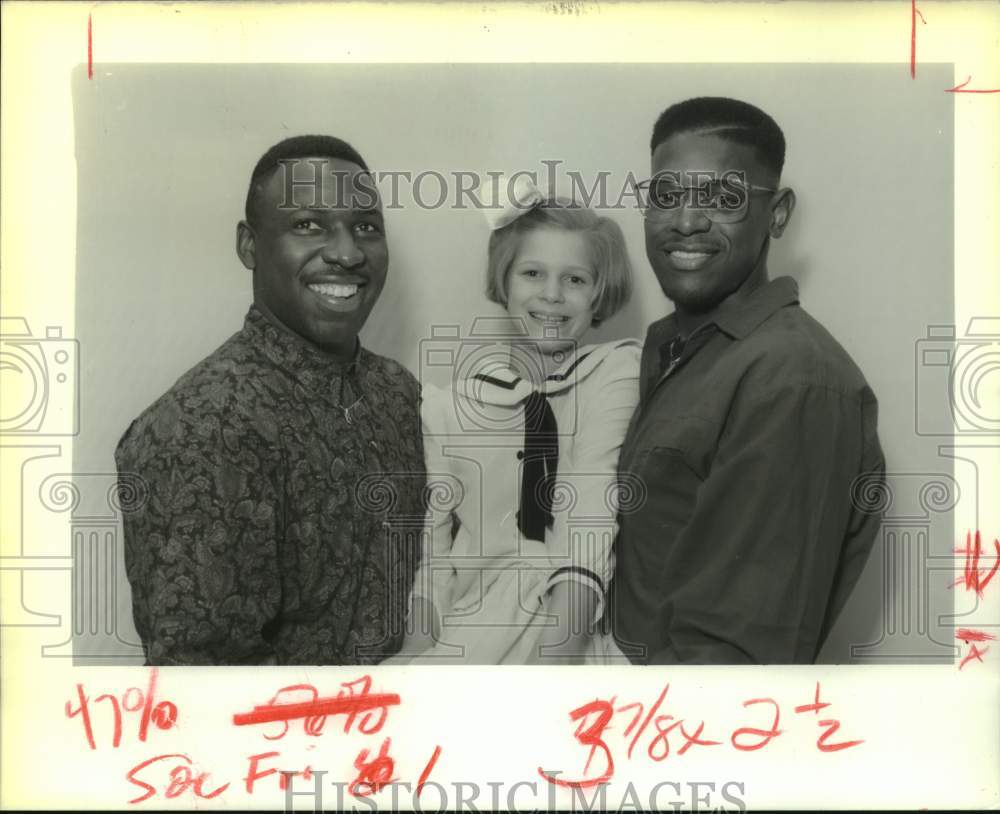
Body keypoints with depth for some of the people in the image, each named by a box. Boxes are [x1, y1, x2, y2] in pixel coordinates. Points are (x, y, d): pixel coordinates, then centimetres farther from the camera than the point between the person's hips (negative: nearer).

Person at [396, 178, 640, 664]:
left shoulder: (616, 371, 4)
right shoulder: (450, 402, 8)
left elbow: (591, 515, -8)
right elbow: (429, 538, 7)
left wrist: (560, 639, -20)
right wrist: (418, 640, -8)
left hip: (559, 613, -1)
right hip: (462, 624, 1)